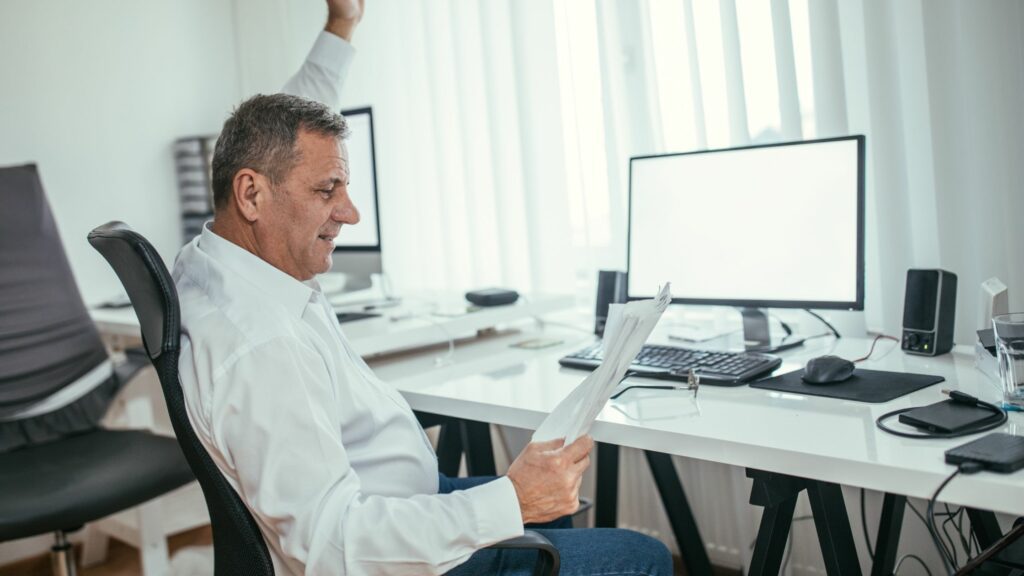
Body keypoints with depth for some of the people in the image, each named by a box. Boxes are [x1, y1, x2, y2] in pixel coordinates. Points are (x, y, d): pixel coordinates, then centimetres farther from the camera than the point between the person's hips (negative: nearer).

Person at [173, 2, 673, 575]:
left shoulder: (208, 263, -2)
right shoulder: (258, 347, -34)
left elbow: (280, 134, 16)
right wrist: (512, 502, -36)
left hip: (392, 505, 10)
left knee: (560, 498, 28)